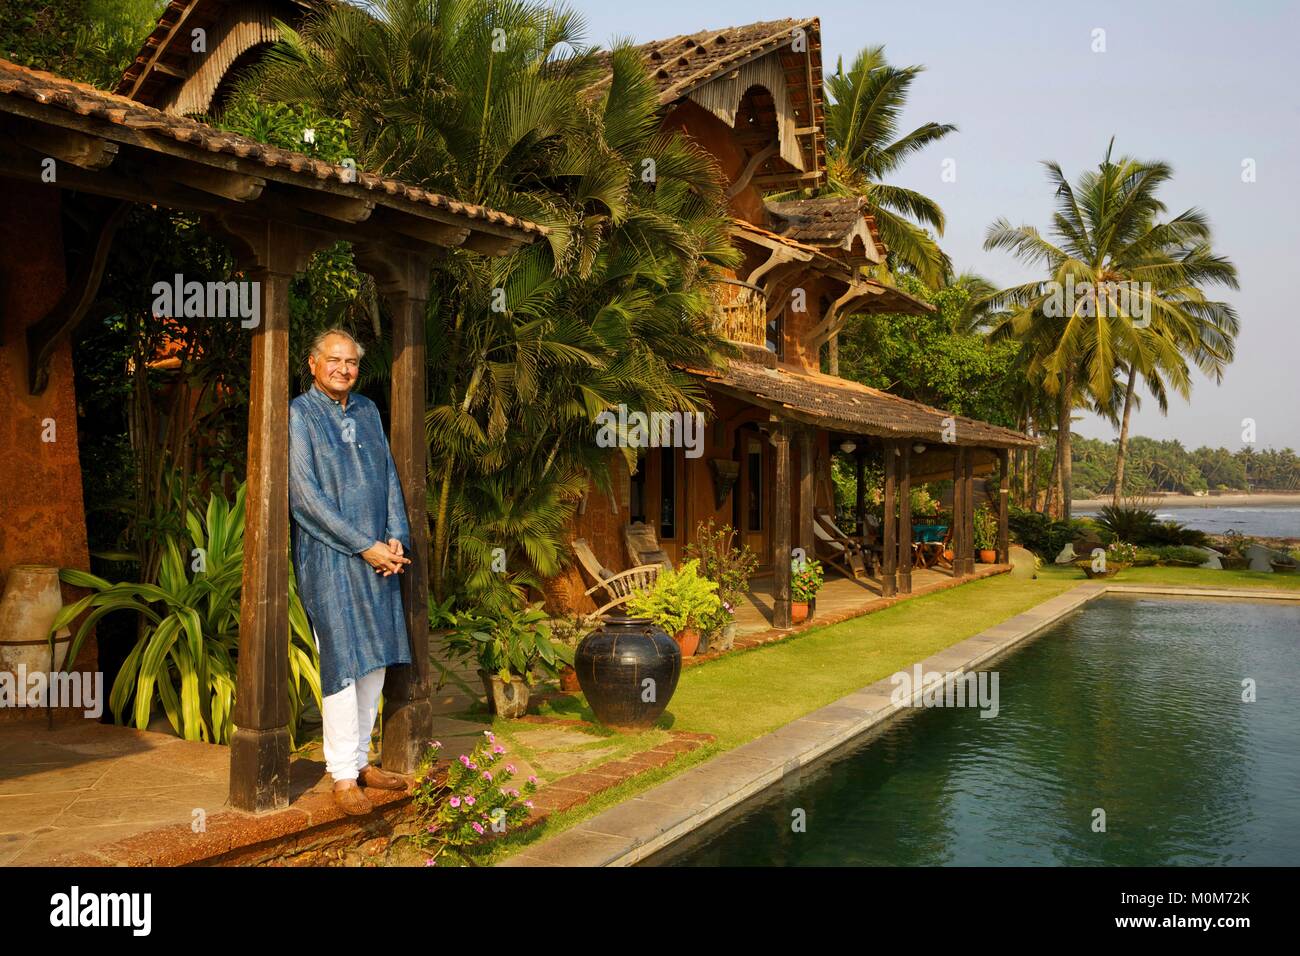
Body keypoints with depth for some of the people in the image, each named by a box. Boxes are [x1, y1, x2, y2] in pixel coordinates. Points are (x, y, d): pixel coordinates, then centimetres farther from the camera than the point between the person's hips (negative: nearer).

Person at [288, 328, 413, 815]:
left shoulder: (367, 411, 13)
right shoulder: (298, 414, -6)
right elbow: (305, 496, -13)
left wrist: (396, 538, -1)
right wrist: (365, 546, -14)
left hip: (377, 552, 6)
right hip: (329, 557, -6)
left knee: (376, 658, 9)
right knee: (343, 661, -6)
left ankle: (361, 760, 21)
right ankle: (343, 775, 4)